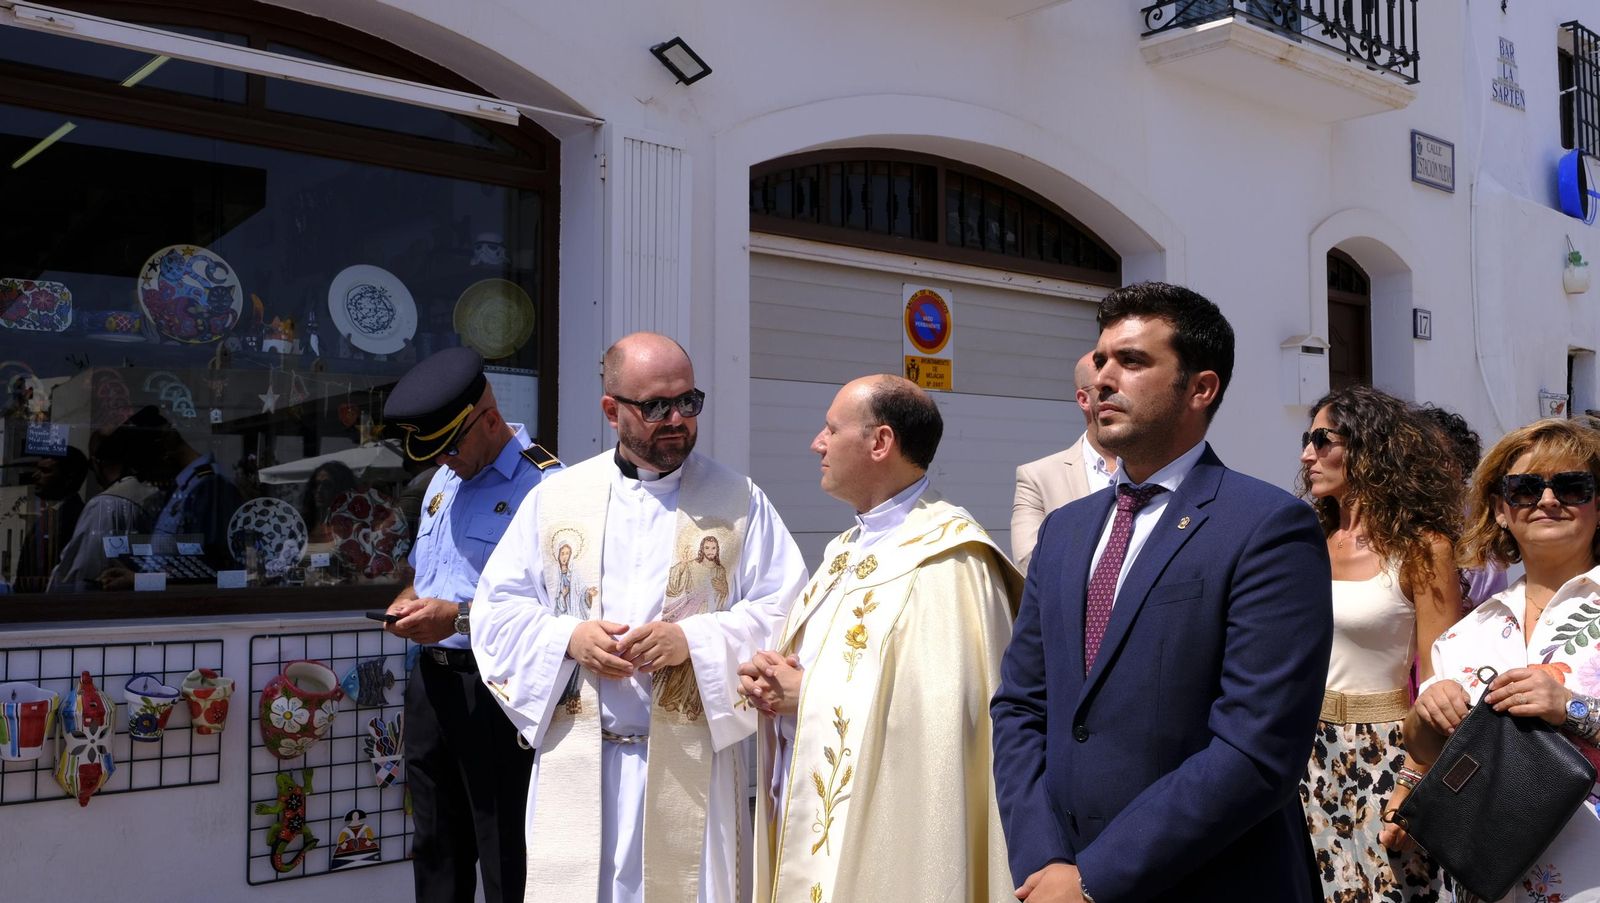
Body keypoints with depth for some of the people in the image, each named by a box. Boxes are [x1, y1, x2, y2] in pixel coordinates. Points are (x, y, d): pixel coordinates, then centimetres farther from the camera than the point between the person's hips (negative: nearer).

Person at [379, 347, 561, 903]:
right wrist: (408, 604, 3)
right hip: (432, 683, 8)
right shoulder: (444, 481, 13)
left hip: (495, 691, -8)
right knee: (435, 854, 19)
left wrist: (459, 617, -22)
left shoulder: (543, 485, -15)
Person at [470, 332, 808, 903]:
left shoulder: (739, 502, 1)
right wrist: (568, 638, -11)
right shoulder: (555, 498, 6)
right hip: (576, 762, 2)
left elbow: (785, 614, -4)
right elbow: (496, 608, 7)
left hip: (694, 763, -1)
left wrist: (693, 640, -17)